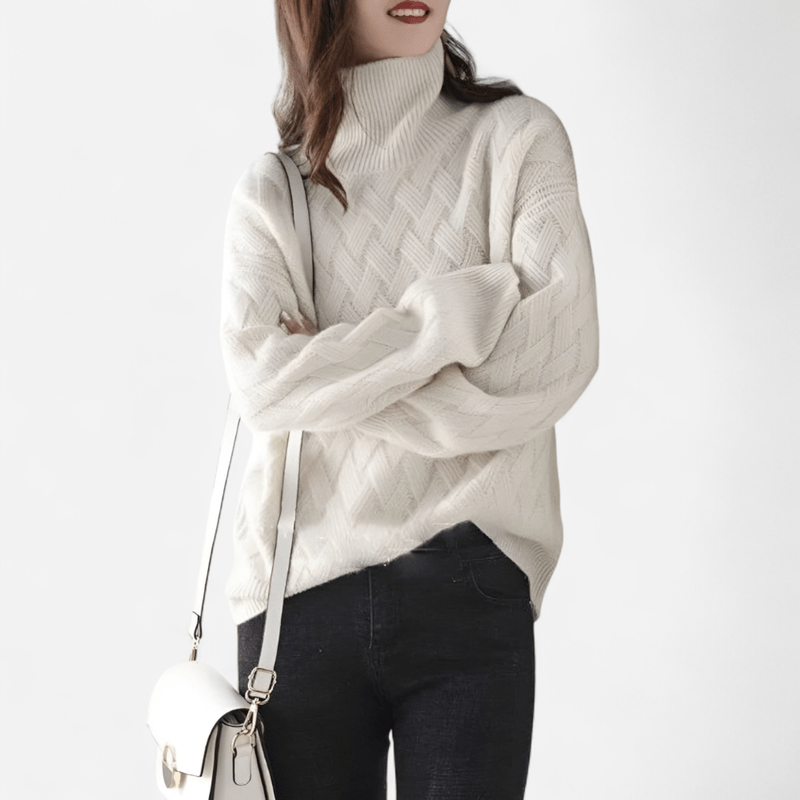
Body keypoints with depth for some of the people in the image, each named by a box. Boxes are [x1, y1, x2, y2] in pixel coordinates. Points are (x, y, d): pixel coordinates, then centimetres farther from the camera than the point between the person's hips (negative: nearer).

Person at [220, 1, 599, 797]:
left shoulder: (517, 136, 5)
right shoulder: (269, 191, 10)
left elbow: (559, 358, -7)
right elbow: (263, 381, -6)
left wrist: (335, 375, -4)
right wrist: (458, 309, -10)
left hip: (468, 588, -1)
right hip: (300, 593, 2)